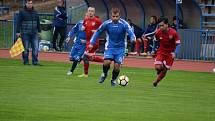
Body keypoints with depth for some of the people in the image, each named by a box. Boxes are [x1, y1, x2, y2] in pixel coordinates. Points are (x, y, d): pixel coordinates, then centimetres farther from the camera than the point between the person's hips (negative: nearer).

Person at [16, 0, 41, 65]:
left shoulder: (35, 12, 14)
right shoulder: (22, 12, 0)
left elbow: (38, 22, 20)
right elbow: (18, 22, -2)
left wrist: (39, 31, 16)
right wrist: (18, 32, -8)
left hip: (34, 33, 4)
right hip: (25, 33, -4)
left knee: (36, 48, -3)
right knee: (26, 48, 1)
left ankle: (35, 61, 0)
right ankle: (26, 61, 9)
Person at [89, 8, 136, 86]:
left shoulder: (124, 24, -15)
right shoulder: (106, 24, -9)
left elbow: (130, 32, -25)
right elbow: (98, 32, 3)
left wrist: (133, 39, -48)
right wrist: (92, 43, 0)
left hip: (120, 48, 0)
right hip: (110, 47, 0)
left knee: (117, 65, -6)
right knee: (107, 62, -20)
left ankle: (113, 80, 22)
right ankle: (104, 74, 13)